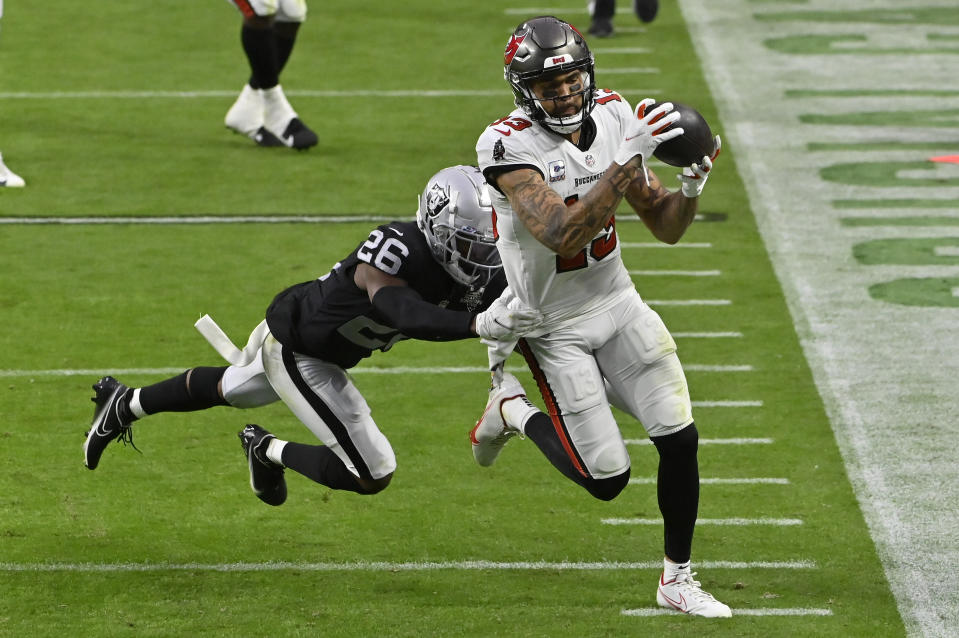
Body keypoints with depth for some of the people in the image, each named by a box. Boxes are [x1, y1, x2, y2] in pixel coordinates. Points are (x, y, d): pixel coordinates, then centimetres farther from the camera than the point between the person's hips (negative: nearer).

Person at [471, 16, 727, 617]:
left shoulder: (613, 116, -5)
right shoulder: (509, 146, -24)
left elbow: (665, 227, 2)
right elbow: (562, 235, -38)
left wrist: (691, 189, -21)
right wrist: (627, 162, -42)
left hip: (618, 302, 5)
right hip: (556, 326, -5)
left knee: (681, 438, -5)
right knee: (607, 478, -4)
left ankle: (677, 578, 15)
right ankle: (514, 411, 23)